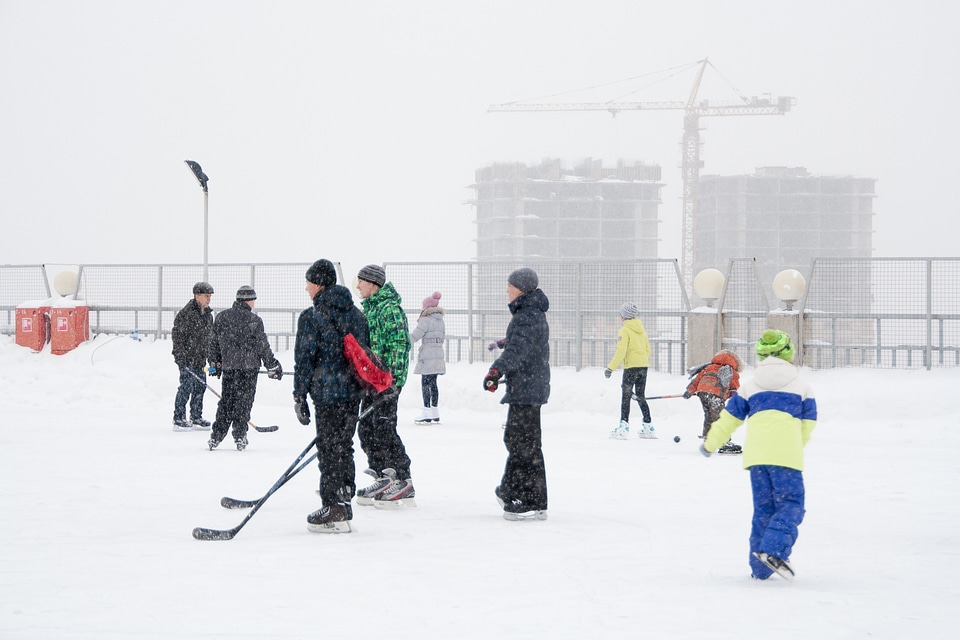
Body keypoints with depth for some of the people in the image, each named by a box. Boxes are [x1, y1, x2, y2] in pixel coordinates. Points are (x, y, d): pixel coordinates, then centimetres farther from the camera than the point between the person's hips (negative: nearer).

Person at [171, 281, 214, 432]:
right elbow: (177, 335, -14)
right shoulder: (186, 313, -13)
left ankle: (196, 418, 20)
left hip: (200, 358, 8)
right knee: (186, 386, -8)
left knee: (200, 386, 10)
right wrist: (180, 356, -19)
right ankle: (178, 419, -2)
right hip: (187, 358, -8)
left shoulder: (208, 315, 13)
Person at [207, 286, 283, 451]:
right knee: (243, 401, 3)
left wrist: (215, 363, 22)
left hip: (228, 367, 4)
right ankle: (240, 436, 4)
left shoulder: (221, 317, 4)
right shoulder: (254, 321, -9)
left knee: (226, 401, 11)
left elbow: (215, 343, 11)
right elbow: (263, 347, -6)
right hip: (249, 368, -4)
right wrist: (273, 367, 3)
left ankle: (216, 437, 9)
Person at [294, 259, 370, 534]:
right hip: (353, 392, 7)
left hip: (327, 392, -7)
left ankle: (333, 512, -2)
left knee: (329, 449, -2)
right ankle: (344, 504, 20)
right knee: (344, 447, 15)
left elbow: (304, 359, -10)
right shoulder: (356, 314, 11)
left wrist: (300, 397, -5)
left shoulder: (312, 317, -9)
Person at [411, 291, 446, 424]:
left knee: (425, 383, -6)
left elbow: (414, 337, -13)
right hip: (439, 355, 8)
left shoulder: (425, 320, -11)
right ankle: (435, 414, 15)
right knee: (433, 383, 13)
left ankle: (427, 414, -9)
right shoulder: (440, 321, 13)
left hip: (428, 355, -8)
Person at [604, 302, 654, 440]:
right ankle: (648, 427, 15)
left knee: (626, 396, -4)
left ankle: (624, 426, -11)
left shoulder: (624, 331, -10)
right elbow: (647, 349, 19)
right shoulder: (641, 329, 13)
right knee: (640, 397, 15)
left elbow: (621, 352, -16)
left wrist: (611, 368, -13)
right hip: (644, 366, 7)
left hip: (631, 367, -7)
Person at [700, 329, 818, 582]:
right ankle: (773, 549, -25)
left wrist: (710, 444, 36)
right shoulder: (800, 385, 12)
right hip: (786, 454, -3)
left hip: (755, 454, 3)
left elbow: (729, 418, 22)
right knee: (791, 504, -1)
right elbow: (808, 424, 17)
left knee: (763, 508, 11)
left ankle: (760, 568, 10)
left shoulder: (750, 386, 18)